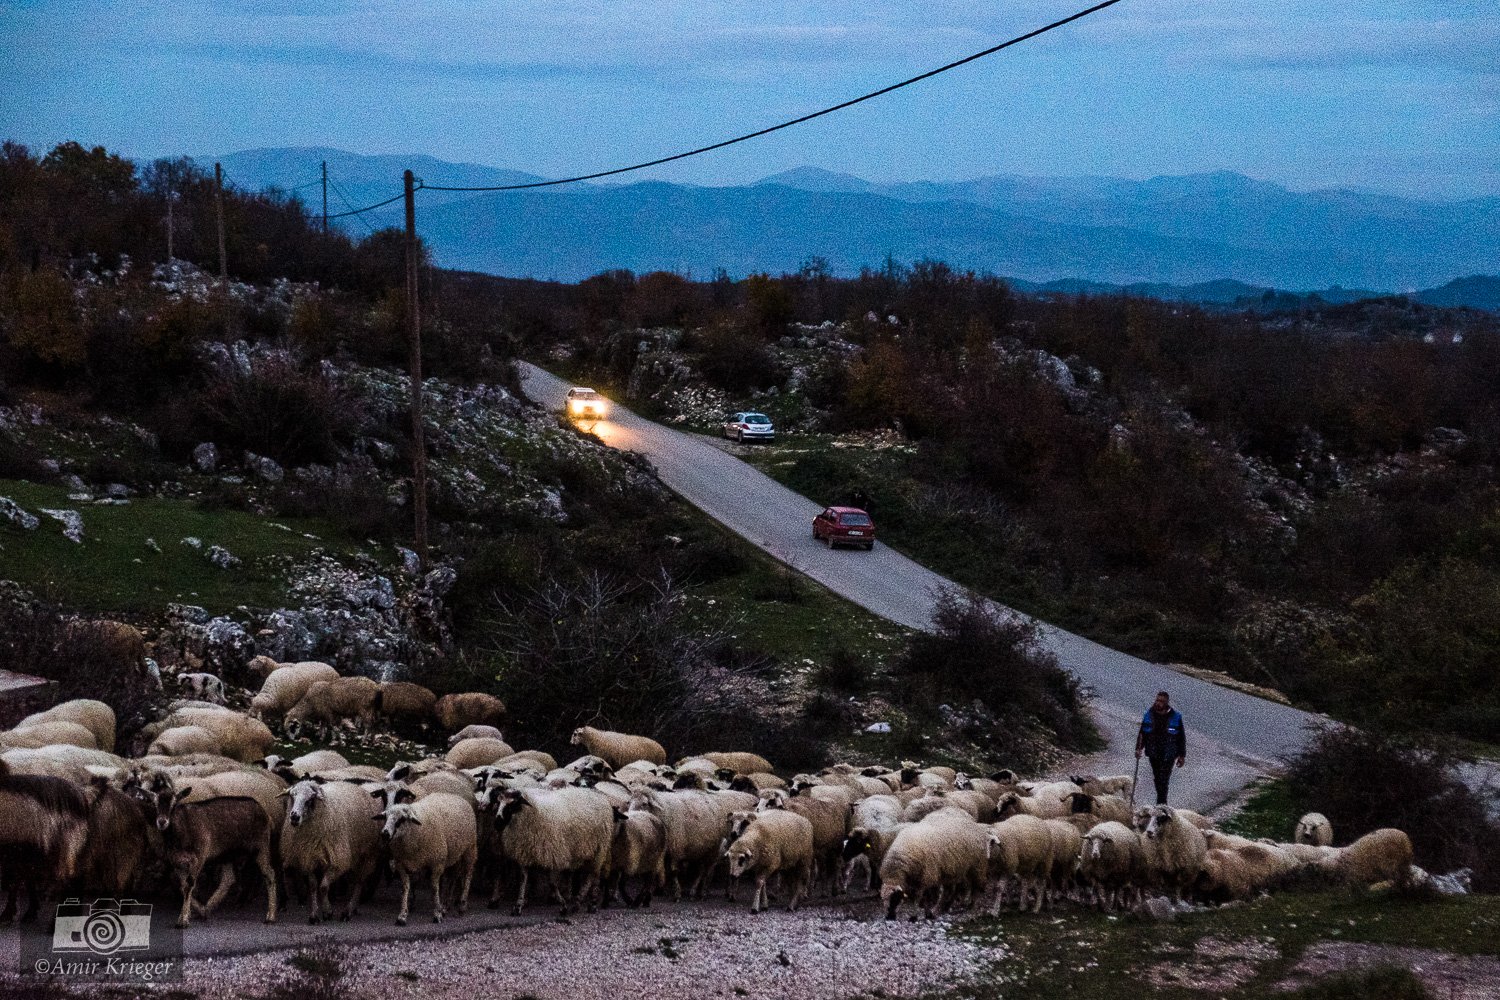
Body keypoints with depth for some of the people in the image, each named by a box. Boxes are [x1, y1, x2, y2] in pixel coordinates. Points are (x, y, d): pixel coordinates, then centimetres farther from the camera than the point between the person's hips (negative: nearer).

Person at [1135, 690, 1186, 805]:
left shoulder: (1175, 717, -6)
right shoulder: (1149, 715, 0)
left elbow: (1182, 738, 0)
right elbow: (1142, 733, 6)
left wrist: (1182, 756, 0)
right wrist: (1139, 748, -6)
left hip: (1168, 755, -3)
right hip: (1153, 754, 3)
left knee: (1164, 779, -11)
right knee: (1157, 778, 13)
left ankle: (1161, 802, -7)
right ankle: (1161, 801, 26)